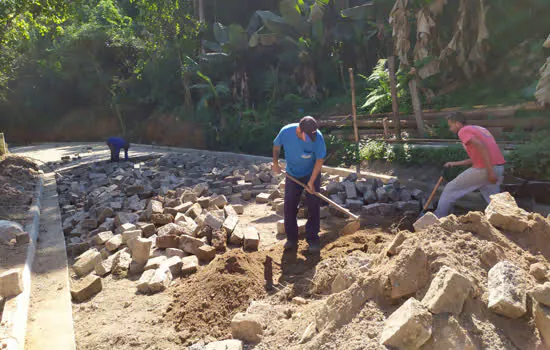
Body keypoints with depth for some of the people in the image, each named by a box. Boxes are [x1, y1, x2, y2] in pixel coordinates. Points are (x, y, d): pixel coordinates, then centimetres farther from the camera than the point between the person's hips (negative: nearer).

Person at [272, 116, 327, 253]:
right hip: (292, 174, 2)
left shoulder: (318, 137, -28)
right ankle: (291, 239, 14)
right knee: (289, 206, 1)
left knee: (313, 206, -4)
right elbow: (276, 146, -1)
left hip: (311, 174, -2)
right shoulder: (286, 132, -24)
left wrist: (311, 181, -20)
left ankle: (313, 239, 7)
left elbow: (320, 160, -18)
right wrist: (275, 163, -1)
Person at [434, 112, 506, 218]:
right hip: (499, 167, 8)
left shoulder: (463, 131, -3)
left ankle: (438, 219, 17)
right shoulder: (479, 129, 25)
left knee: (450, 189, 8)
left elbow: (481, 147, -20)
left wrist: (490, 172, -22)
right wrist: (455, 164, 30)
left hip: (484, 169, -8)